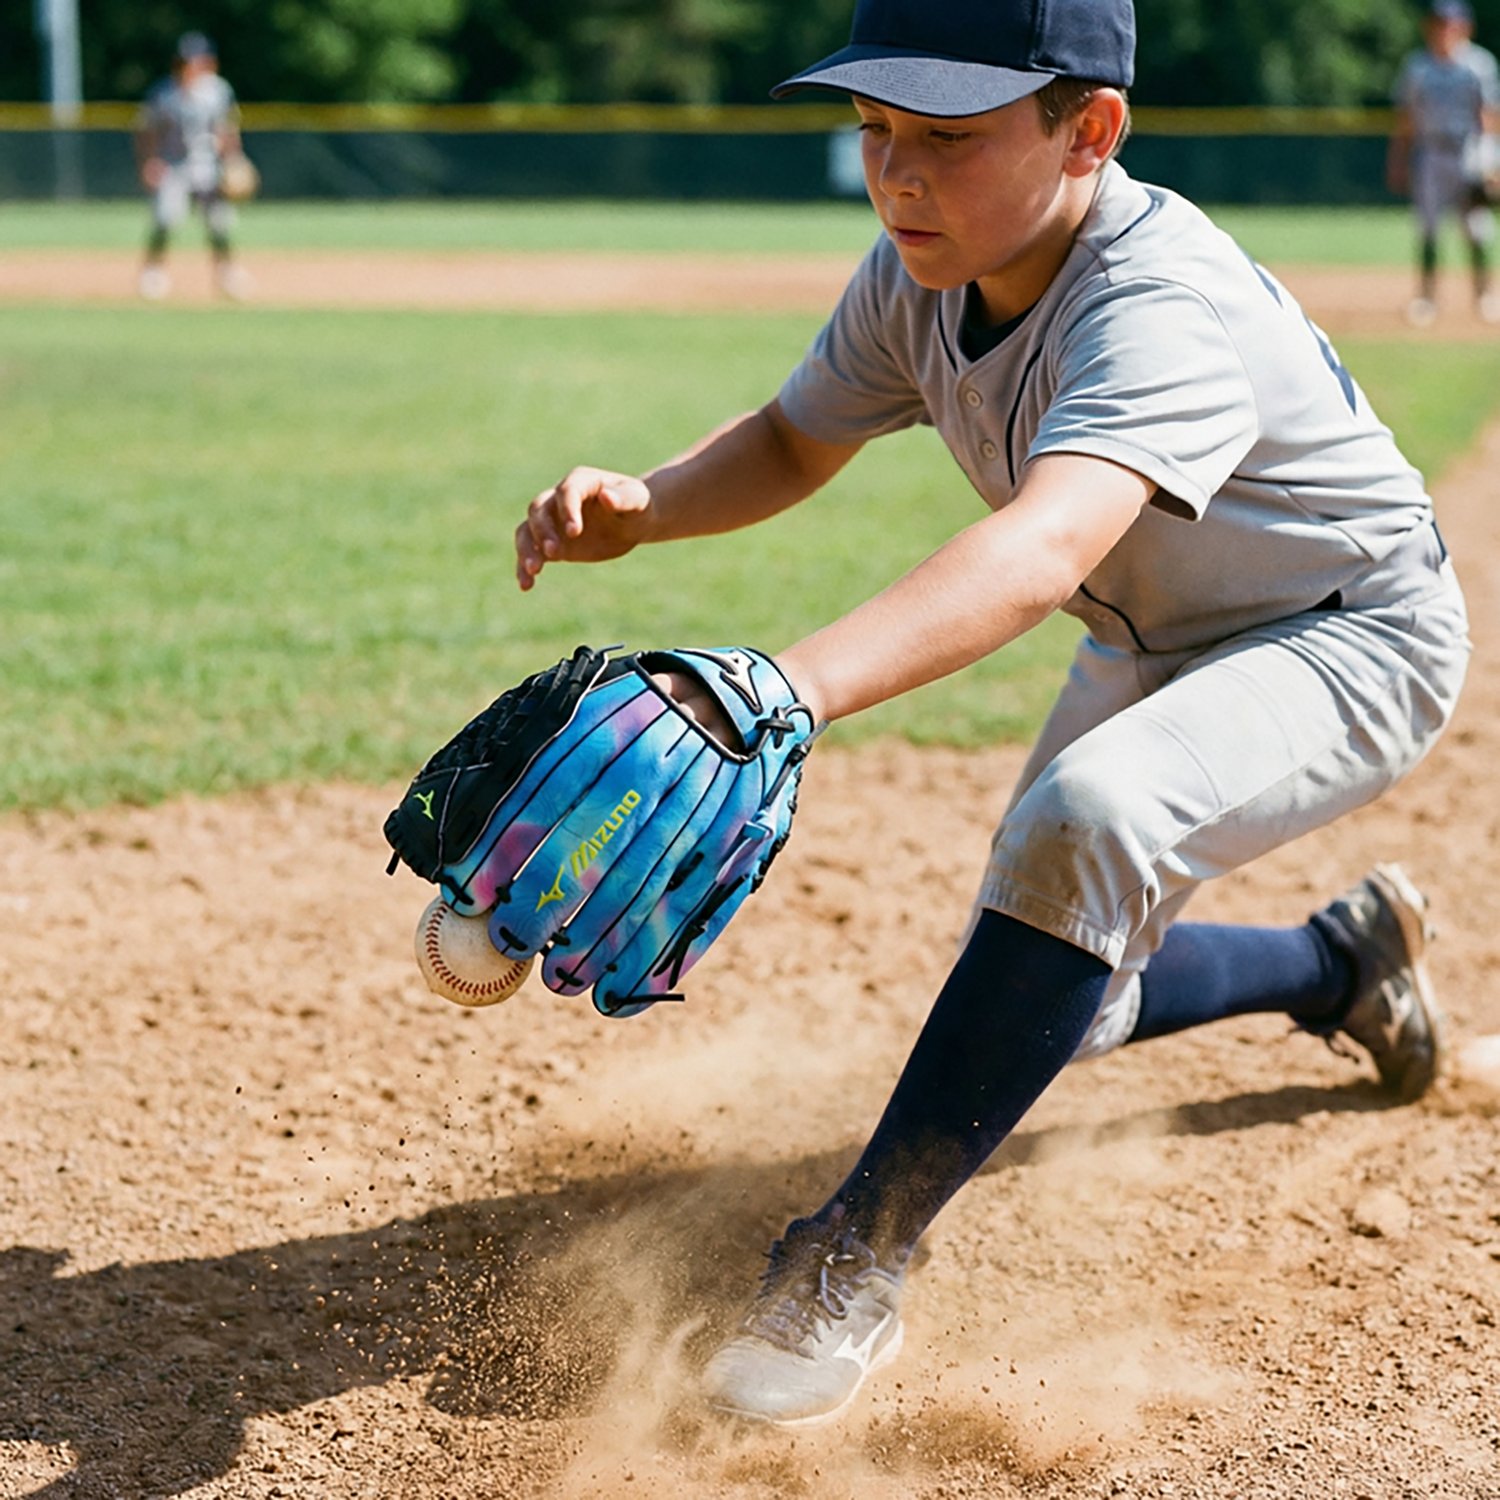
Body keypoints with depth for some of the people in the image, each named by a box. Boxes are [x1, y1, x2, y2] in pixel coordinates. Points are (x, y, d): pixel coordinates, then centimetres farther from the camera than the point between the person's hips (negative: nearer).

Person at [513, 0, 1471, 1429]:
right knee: (1056, 998, 16)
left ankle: (862, 1255, -27)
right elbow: (793, 442, 0)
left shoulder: (1163, 304, -39)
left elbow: (1043, 550, -56)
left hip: (1350, 638, -8)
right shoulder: (923, 272, -15)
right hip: (1152, 649, 8)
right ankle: (1345, 960, 43)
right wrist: (644, 503, -24)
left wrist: (786, 688, -71)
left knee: (1089, 818, -37)